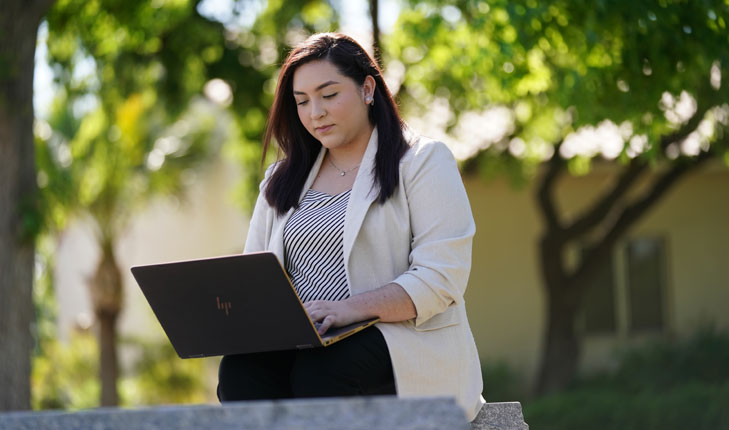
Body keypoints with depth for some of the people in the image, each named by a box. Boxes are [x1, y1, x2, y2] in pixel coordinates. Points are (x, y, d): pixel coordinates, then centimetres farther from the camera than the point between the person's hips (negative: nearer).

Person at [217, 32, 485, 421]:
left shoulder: (423, 162, 4)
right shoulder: (281, 181, 23)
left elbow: (441, 278, -8)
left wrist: (350, 308, -23)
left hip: (404, 341, -4)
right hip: (300, 346, 4)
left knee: (318, 373, -36)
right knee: (239, 369, -30)